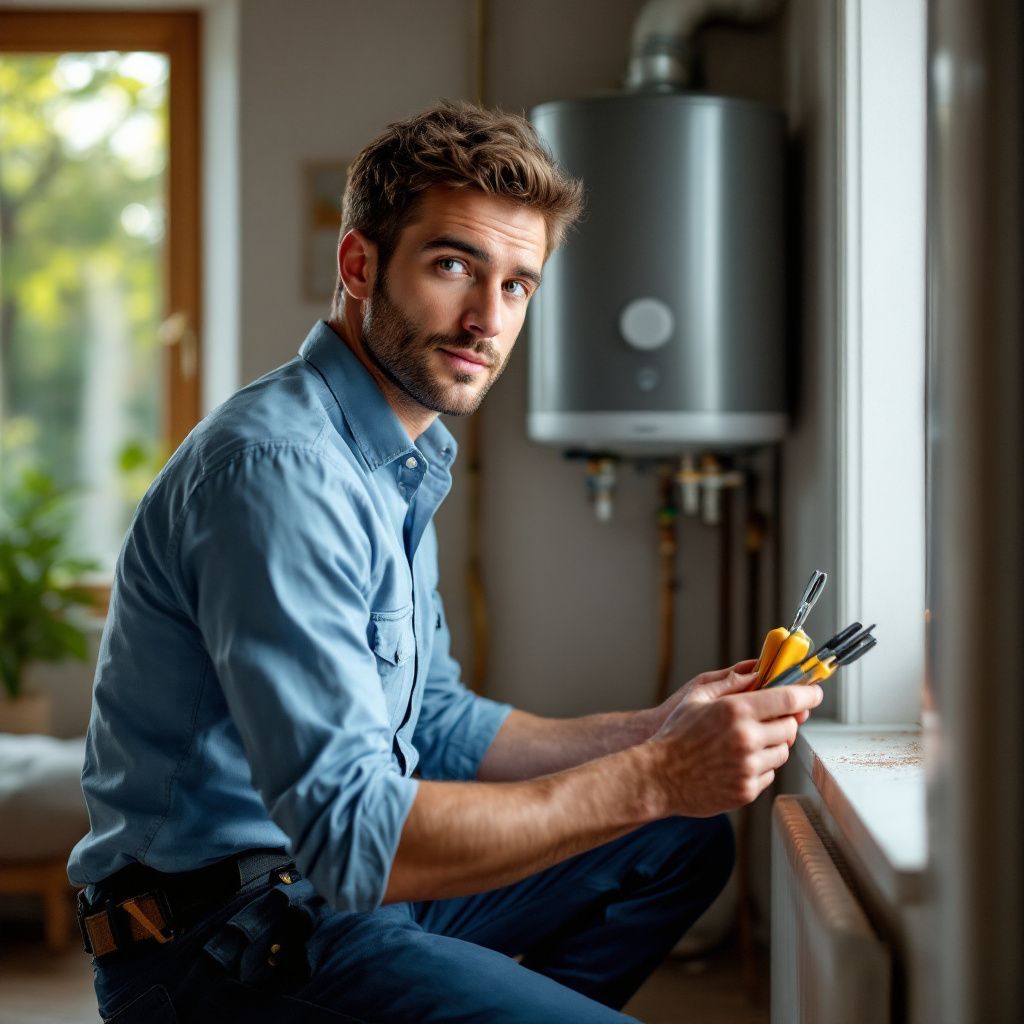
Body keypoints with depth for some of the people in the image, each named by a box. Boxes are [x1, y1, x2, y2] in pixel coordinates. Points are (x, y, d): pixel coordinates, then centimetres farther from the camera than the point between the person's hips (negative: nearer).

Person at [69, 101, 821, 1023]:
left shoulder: (397, 460, 11)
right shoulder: (279, 465, -22)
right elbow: (350, 841, -29)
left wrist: (653, 734, 5)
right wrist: (654, 777, -27)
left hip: (356, 874, 10)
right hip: (231, 946, -10)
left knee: (687, 844, 18)